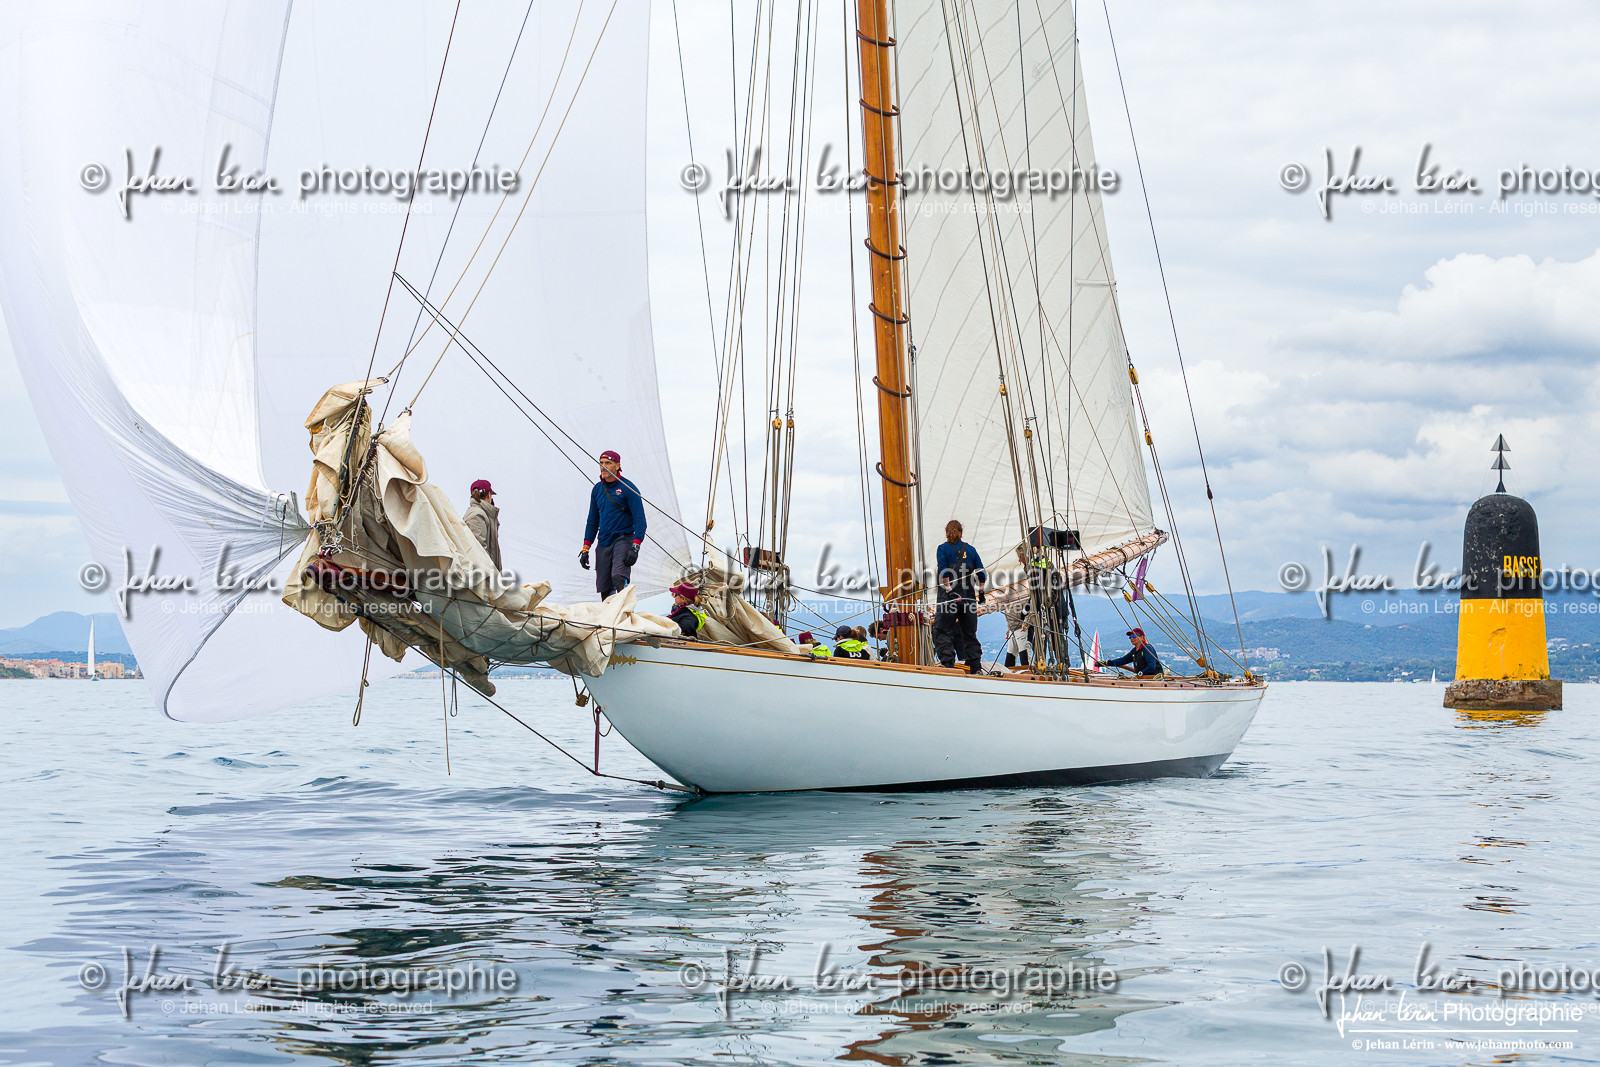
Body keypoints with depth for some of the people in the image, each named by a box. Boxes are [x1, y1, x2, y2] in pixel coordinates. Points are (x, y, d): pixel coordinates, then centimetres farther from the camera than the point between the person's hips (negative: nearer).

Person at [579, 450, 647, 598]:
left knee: (619, 578, -28)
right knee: (604, 589, 1)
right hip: (603, 544, 6)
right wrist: (585, 549, 14)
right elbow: (592, 521, 21)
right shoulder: (597, 489, 13)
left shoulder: (627, 488, -5)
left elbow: (639, 520, -8)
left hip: (623, 539, -6)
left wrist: (635, 548, -19)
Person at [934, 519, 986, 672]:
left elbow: (943, 572, -12)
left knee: (942, 631, -1)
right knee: (970, 633, 12)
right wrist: (981, 593, 18)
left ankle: (947, 662, -16)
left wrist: (949, 590, -14)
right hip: (969, 597, 4)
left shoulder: (943, 548, 1)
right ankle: (975, 668, 11)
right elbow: (981, 573, 9)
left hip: (950, 596, -4)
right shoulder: (970, 549, 11)